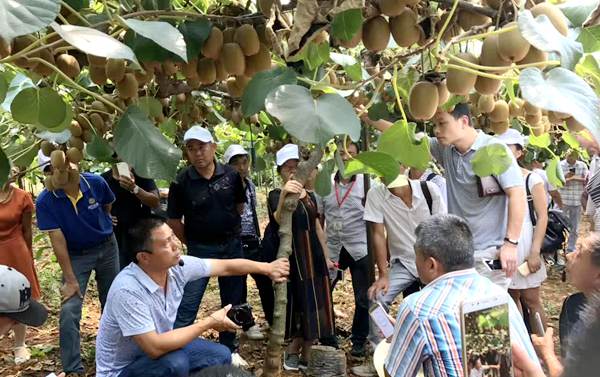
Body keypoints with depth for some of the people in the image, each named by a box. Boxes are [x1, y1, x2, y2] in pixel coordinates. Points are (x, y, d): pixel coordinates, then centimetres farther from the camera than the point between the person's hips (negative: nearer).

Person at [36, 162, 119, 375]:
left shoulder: (96, 183, -18)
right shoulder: (45, 202, -23)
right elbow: (58, 241, -21)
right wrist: (70, 280, -19)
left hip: (107, 247, 3)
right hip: (75, 255, -2)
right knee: (69, 312, -13)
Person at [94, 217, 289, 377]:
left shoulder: (177, 266, -13)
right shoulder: (128, 290, -34)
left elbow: (225, 266, 0)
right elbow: (155, 348, -36)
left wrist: (267, 268, -1)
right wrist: (209, 322, -29)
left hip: (159, 345, 7)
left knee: (221, 355, 0)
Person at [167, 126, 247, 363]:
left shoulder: (231, 175, -6)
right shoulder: (181, 182, -13)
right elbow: (173, 220, -4)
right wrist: (192, 244, 2)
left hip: (232, 246, 3)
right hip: (200, 250, -3)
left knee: (232, 301, 16)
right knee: (187, 306, -6)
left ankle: (229, 348, 33)